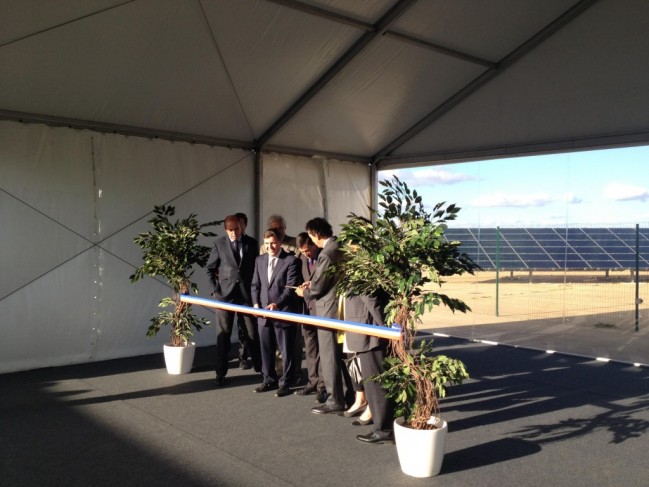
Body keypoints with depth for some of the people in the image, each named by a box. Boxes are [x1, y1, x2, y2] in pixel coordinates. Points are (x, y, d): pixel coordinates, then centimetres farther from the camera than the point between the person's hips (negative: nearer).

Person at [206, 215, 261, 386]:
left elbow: (256, 266, 9)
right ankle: (221, 372, 14)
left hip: (247, 293, 1)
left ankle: (260, 367, 21)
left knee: (253, 332, 7)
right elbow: (209, 268, 6)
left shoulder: (251, 243, 3)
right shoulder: (219, 243, 0)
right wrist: (215, 289, -3)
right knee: (223, 333, 4)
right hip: (225, 293, -1)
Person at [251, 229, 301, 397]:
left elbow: (291, 287, -11)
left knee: (286, 350, 4)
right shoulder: (260, 260, 12)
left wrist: (277, 304, -21)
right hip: (263, 313, 5)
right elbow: (255, 285, 14)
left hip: (283, 313, -5)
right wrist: (256, 304, -1)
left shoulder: (291, 260, -6)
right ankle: (269, 379, 27)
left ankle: (285, 383, 16)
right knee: (266, 349, 13)